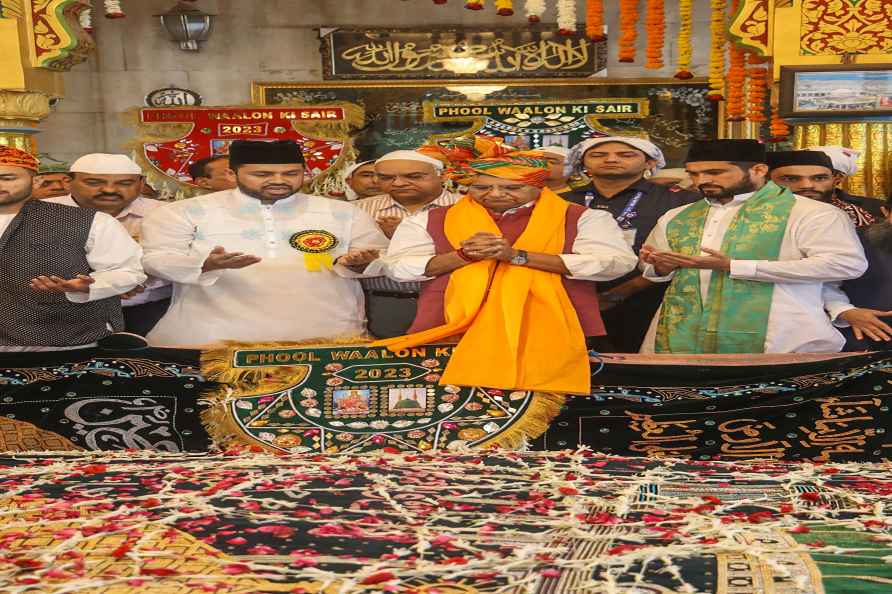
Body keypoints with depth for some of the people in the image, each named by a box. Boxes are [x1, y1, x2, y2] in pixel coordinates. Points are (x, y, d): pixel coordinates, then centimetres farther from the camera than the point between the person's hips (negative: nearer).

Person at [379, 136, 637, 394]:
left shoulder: (582, 218, 4)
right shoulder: (430, 220, 11)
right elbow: (398, 267, 6)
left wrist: (516, 255, -13)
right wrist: (465, 255, -11)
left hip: (548, 333, -1)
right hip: (451, 331, 2)